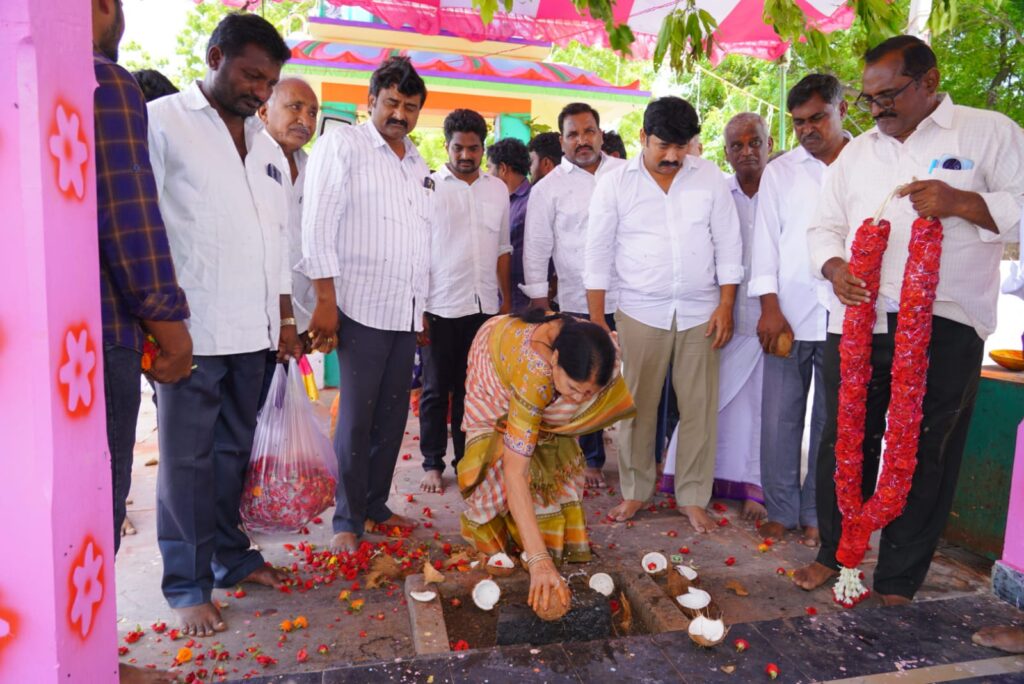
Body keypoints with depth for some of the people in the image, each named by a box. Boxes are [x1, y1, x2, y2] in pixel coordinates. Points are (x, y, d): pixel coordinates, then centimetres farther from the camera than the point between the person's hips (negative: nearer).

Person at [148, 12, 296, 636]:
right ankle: (187, 584, 15)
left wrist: (283, 313, 17)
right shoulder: (163, 123, -2)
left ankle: (231, 555, 29)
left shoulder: (266, 144, 17)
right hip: (192, 326, -6)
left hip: (252, 327, 6)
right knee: (188, 456, 3)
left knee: (235, 448, 15)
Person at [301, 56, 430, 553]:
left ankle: (375, 505, 24)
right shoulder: (341, 145, -3)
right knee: (357, 416, -2)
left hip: (405, 311, 6)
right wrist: (325, 301, -14)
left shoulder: (418, 164, 17)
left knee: (392, 414, 9)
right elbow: (318, 225, -10)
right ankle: (347, 521, 11)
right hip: (362, 307, -6)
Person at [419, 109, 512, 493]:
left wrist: (507, 301, 9)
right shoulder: (428, 186, 0)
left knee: (471, 389, 10)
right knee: (436, 390, 6)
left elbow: (503, 249, 13)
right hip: (441, 307, -3)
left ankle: (467, 458, 21)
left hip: (485, 306, 3)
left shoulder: (498, 189, 10)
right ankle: (433, 463, 17)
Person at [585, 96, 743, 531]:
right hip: (640, 312, -1)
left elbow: (728, 246, 6)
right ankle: (635, 491, 21)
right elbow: (598, 255, 1)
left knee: (699, 408, 5)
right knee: (636, 406, 4)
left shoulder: (710, 178, 3)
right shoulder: (615, 183, -1)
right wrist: (596, 320, -2)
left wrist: (725, 307, 0)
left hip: (700, 313, 1)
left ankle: (693, 497, 19)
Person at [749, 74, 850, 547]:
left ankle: (816, 513, 21)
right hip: (789, 315, 1)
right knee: (780, 417, 4)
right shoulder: (779, 173, 9)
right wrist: (770, 308, -2)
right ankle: (781, 509, 18)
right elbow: (766, 241, 6)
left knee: (831, 421, 7)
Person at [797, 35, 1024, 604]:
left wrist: (962, 203, -18)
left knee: (923, 455, 4)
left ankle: (898, 582, 18)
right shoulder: (856, 153, 15)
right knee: (844, 443, 9)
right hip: (857, 320, 4)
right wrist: (834, 267, -6)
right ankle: (834, 553, 28)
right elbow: (825, 226, 15)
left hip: (943, 326, -3)